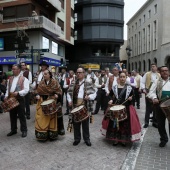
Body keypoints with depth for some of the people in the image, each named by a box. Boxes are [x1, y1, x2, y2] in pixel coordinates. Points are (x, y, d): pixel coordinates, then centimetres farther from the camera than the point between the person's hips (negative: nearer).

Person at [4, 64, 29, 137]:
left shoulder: (24, 79, -6)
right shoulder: (10, 79, 14)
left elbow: (26, 90, -13)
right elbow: (8, 89, 17)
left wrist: (18, 93, -25)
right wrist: (6, 96, 1)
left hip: (19, 99, -6)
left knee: (21, 116, 2)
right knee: (12, 116, 15)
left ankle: (24, 130, 14)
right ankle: (13, 130, 28)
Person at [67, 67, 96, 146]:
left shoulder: (89, 83, -1)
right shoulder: (73, 84, 9)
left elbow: (94, 93, -3)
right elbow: (69, 93, 14)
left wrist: (89, 97, -22)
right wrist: (69, 100, -1)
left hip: (85, 107, -3)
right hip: (75, 107, 3)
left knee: (85, 124, 10)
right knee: (76, 124, 11)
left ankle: (87, 139, 26)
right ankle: (77, 139, 28)